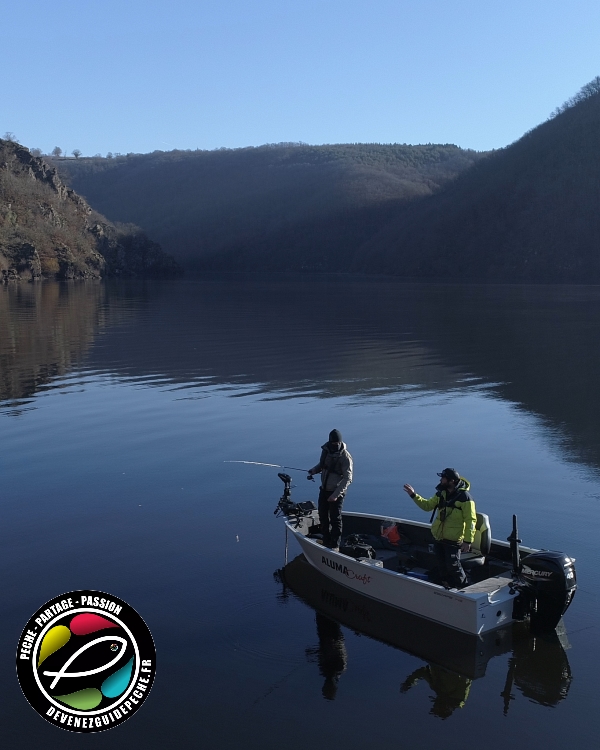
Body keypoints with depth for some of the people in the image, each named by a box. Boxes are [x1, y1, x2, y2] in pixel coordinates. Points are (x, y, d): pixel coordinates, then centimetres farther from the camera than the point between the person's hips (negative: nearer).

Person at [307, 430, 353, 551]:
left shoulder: (345, 456, -20)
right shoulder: (325, 450, -2)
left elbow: (347, 478, -24)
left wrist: (336, 494, -30)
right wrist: (313, 470, -5)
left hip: (337, 492, -7)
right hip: (324, 489, 7)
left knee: (335, 518, -4)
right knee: (323, 516, 15)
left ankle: (335, 545, 6)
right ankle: (326, 542, 30)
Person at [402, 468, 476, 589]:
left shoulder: (464, 497, -18)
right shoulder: (441, 493, 4)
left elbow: (470, 521, -17)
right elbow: (427, 505, 15)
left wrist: (467, 541, -19)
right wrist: (414, 495, 3)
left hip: (453, 541, -7)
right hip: (438, 538, 7)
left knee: (453, 566, -4)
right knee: (442, 566, 17)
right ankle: (447, 587, 33)